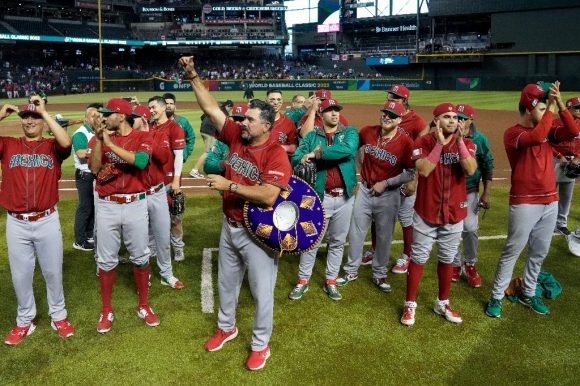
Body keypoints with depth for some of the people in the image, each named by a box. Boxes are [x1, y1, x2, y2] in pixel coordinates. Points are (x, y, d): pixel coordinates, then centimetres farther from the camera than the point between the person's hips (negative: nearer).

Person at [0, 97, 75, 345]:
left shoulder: (52, 147, 0)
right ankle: (24, 321, 29)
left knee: (53, 272, 12)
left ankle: (58, 317, 28)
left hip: (47, 221, -1)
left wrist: (44, 112, -16)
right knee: (20, 275, 13)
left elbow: (66, 142, -23)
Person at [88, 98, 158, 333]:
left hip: (135, 205, -1)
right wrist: (99, 139, -14)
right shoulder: (100, 139, 7)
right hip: (107, 206, 2)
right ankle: (106, 311, 22)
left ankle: (144, 306, 25)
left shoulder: (143, 137, -1)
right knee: (106, 260, 8)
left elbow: (141, 161, -22)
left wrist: (111, 143, -20)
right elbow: (94, 169, -7)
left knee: (140, 257, 9)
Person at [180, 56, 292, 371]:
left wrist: (228, 185, -29)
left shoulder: (276, 155, -21)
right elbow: (211, 108, 0)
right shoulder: (236, 136, -2)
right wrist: (193, 76, -7)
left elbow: (268, 196, -32)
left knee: (261, 291, 8)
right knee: (226, 282, 24)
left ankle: (260, 345, 28)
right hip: (230, 226, 7)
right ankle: (226, 327, 47)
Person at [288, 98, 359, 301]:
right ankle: (303, 281, 20)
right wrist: (310, 156, -25)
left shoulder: (350, 132, 2)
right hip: (321, 196, -1)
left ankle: (331, 281, 27)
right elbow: (295, 160, -5)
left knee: (337, 241, 12)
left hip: (345, 197, 1)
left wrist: (317, 154, -20)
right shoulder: (311, 136, 4)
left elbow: (348, 150, -21)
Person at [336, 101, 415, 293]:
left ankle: (379, 274, 29)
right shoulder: (367, 131, -6)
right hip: (365, 190, 3)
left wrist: (385, 183, -16)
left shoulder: (406, 142, -17)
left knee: (384, 236, 11)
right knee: (355, 232, 11)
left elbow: (411, 173, -12)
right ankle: (351, 271, 28)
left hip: (389, 195, -3)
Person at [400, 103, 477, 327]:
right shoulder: (424, 142, -7)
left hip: (454, 213, 3)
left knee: (447, 259, 15)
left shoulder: (466, 143, 1)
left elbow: (470, 170, -17)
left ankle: (442, 303, 31)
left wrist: (459, 141, -21)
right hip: (426, 211, -3)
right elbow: (423, 170, -22)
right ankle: (410, 304, 19)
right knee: (419, 258, 5)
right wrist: (440, 143, -23)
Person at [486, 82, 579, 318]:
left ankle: (528, 294, 30)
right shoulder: (512, 133, -10)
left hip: (550, 202, 7)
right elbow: (537, 137, -29)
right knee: (512, 252, 1)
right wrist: (551, 108, -19)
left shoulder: (547, 130, 10)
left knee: (539, 253, 15)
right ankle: (496, 297, 12)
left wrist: (560, 104, -10)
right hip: (524, 203, -7)